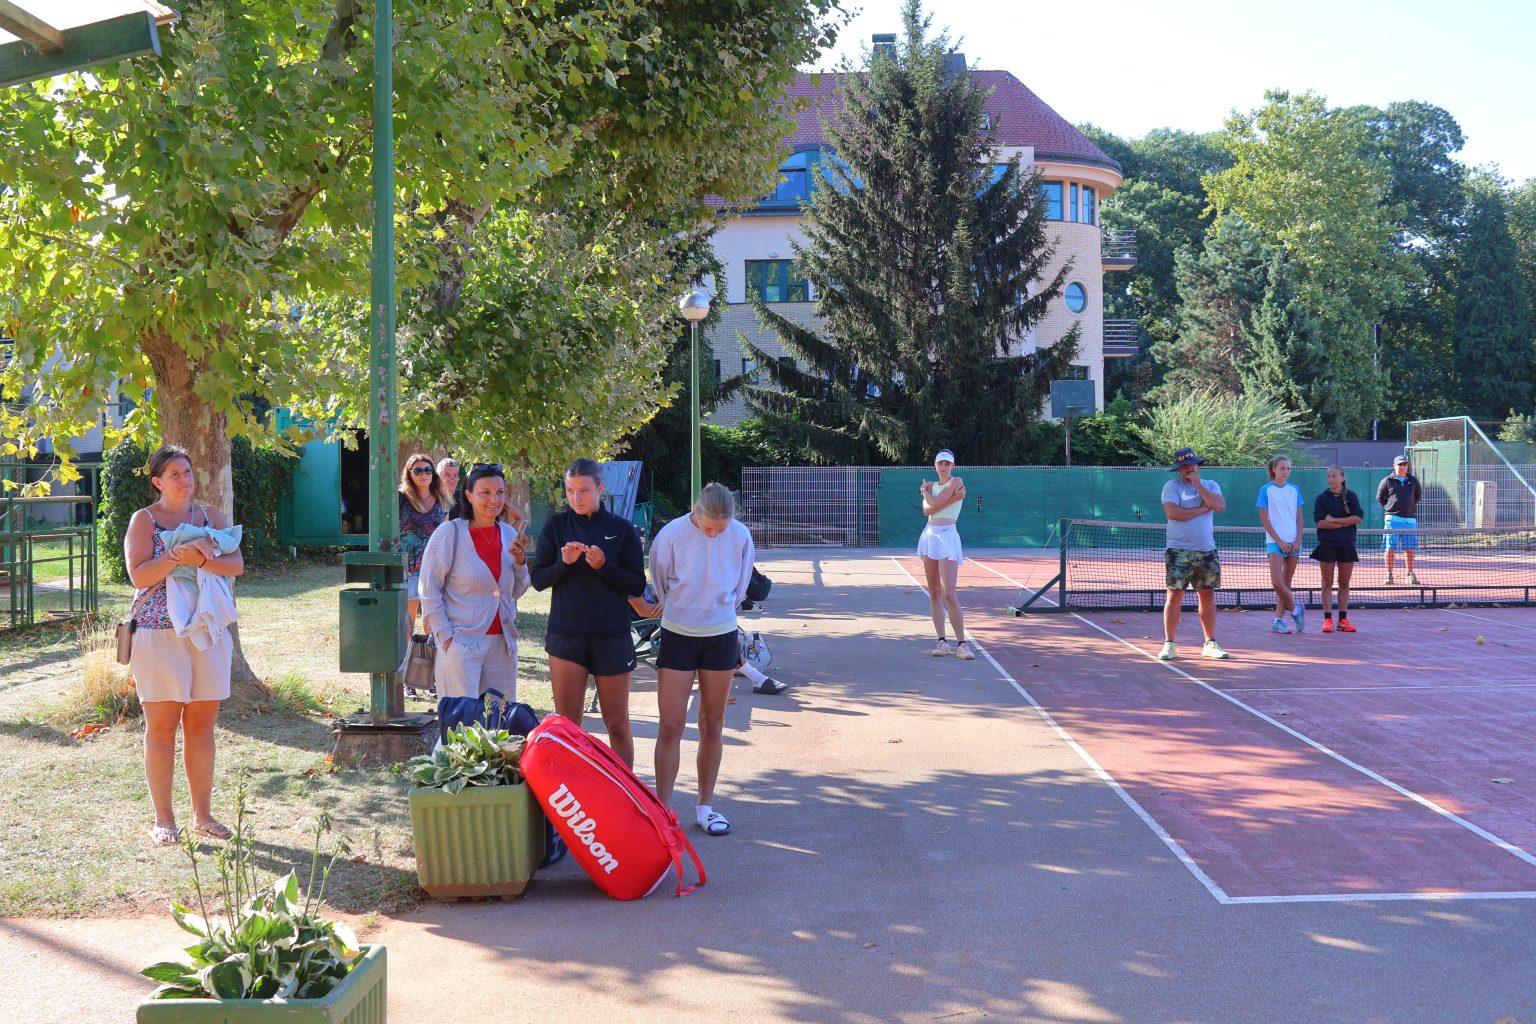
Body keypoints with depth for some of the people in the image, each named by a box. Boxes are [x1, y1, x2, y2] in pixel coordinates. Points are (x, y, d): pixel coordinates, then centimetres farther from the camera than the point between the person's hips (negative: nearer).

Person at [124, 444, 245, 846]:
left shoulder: (211, 516, 10)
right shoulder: (144, 520, 0)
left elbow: (237, 564, -1)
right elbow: (138, 574, -12)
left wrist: (201, 559, -17)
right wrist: (178, 556, -22)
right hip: (160, 633, -3)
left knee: (201, 726, 7)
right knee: (161, 728, 1)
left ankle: (203, 814, 15)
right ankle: (163, 819, 9)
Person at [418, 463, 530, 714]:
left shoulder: (509, 534, 9)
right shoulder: (450, 532, -7)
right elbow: (429, 590, -6)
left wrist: (520, 560, -2)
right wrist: (445, 637, -11)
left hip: (502, 643, 5)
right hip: (461, 644, -5)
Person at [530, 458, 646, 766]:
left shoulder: (621, 529, 0)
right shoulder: (556, 526, 3)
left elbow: (637, 586, -2)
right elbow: (538, 579, 2)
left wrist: (604, 566, -17)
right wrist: (564, 562, -16)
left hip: (612, 636, -1)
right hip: (566, 634, 1)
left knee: (617, 723, 6)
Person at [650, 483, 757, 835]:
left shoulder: (740, 536, -8)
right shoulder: (671, 535, -15)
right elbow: (659, 585, 2)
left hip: (721, 636, 2)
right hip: (678, 635, -2)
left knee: (713, 725, 10)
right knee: (671, 726, -4)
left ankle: (705, 805, 20)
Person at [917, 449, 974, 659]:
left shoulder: (956, 482, -4)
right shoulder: (931, 485, 13)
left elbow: (936, 503, -15)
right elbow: (927, 510, -5)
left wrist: (924, 490, 5)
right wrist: (952, 499, -14)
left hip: (948, 536, -6)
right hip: (929, 536, 6)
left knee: (949, 593, -14)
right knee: (934, 592, 5)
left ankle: (962, 643, -10)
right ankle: (942, 641, 9)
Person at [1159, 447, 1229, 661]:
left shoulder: (1210, 485, 11)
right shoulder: (1171, 486, 0)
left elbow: (1219, 505, -8)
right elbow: (1172, 513, -16)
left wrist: (1197, 484, -8)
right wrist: (1202, 509, -8)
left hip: (1207, 551, 4)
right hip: (1179, 551, -4)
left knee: (1208, 596, 7)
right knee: (1175, 595, -4)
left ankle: (1210, 644, 15)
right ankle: (1169, 644, 1)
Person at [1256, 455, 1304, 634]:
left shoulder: (1294, 489, 8)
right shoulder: (1266, 490, -2)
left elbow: (1299, 517, 9)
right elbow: (1263, 519, -4)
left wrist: (1298, 540, -3)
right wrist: (1279, 541, -10)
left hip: (1293, 543, 4)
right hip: (1275, 542, -4)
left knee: (1286, 582, 5)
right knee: (1277, 582, -15)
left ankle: (1278, 621, 9)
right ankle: (1295, 609, 7)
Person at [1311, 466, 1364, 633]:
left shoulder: (1351, 496, 3)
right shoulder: (1322, 498, 1)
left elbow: (1359, 518, -8)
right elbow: (1320, 522, -10)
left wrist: (1334, 520, -11)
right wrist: (1345, 523, -11)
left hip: (1346, 545, 1)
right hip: (1327, 545, -1)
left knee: (1344, 584, 5)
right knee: (1327, 583, 0)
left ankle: (1343, 619, 10)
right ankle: (1328, 620, 2)